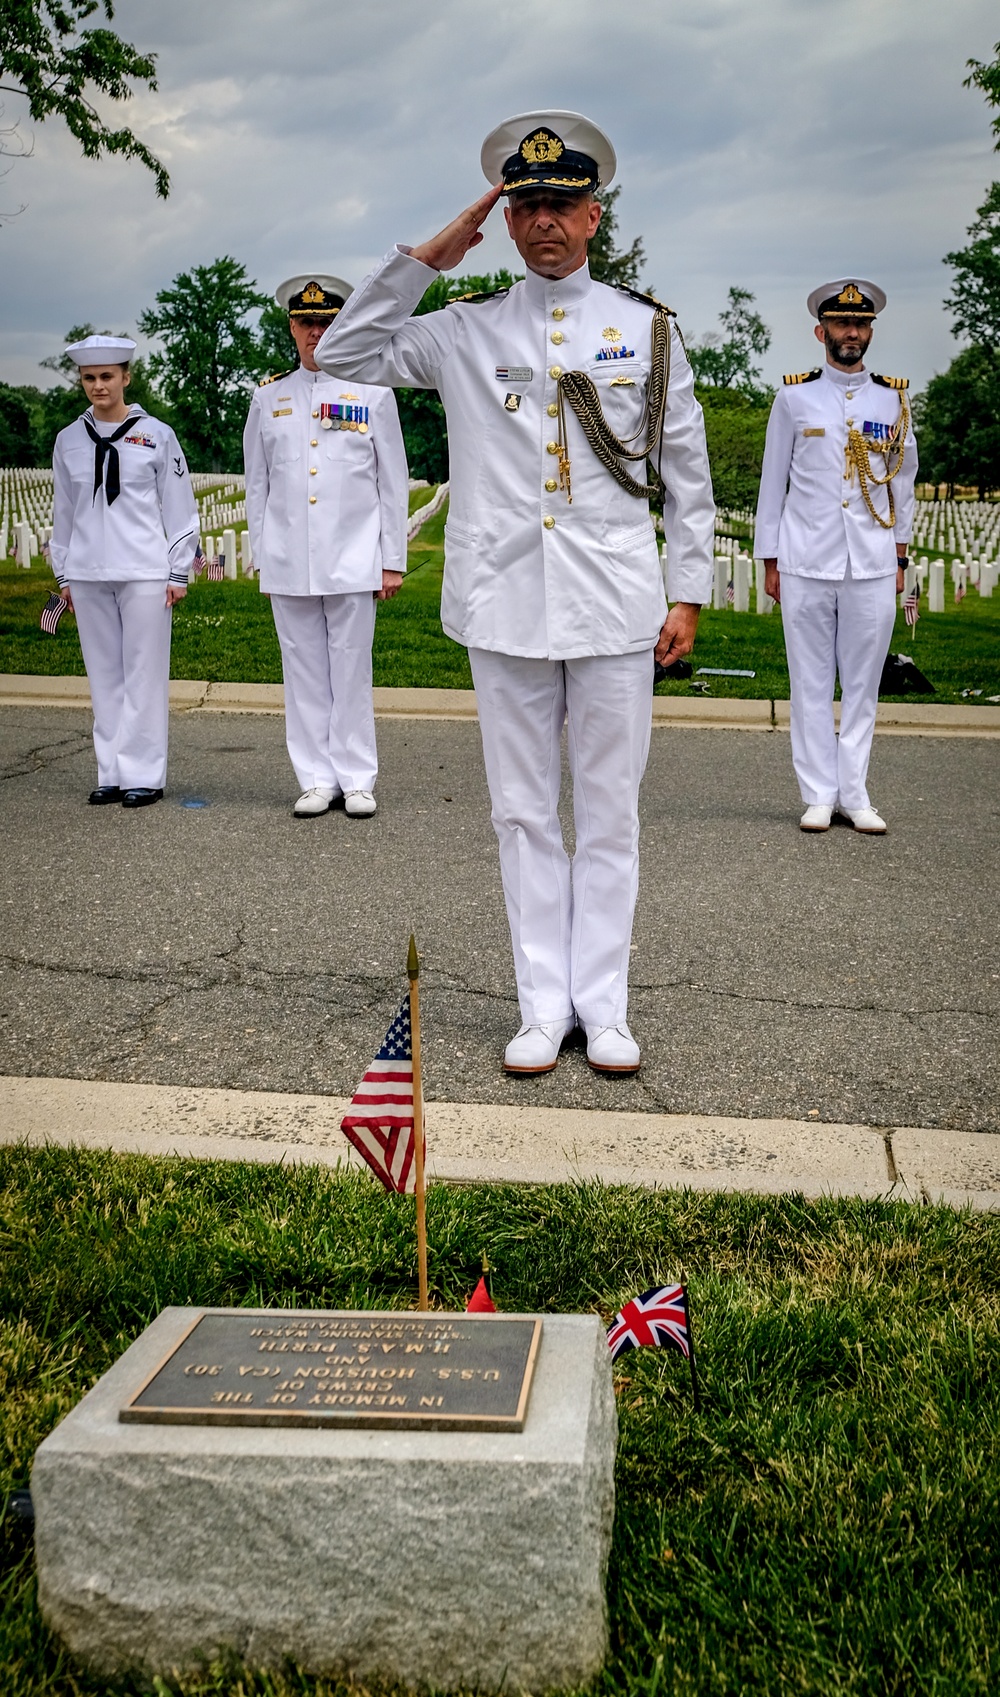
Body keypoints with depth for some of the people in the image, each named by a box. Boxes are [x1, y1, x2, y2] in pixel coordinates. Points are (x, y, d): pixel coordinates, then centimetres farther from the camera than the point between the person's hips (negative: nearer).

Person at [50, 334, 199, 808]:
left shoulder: (157, 436, 1)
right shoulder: (69, 441, 10)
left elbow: (179, 508, 2)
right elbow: (63, 512, 15)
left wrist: (178, 573, -1)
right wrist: (63, 574, 13)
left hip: (144, 573, -3)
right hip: (87, 574, 3)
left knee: (144, 674, -2)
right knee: (104, 676, 6)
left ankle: (143, 776, 3)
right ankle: (111, 774, 12)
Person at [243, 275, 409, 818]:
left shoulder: (373, 392, 5)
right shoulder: (268, 397, 11)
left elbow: (394, 483, 4)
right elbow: (257, 485, 14)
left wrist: (392, 561, 0)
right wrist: (262, 559, 9)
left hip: (353, 561, -2)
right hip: (288, 564, 2)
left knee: (352, 673, 1)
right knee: (304, 673, 5)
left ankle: (357, 780, 9)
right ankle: (317, 780, 13)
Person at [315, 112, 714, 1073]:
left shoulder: (647, 330, 9)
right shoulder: (466, 331, 10)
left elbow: (687, 474, 10)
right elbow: (345, 356, 9)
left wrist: (690, 593, 4)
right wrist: (427, 257, 3)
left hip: (616, 609, -1)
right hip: (505, 607, 1)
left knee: (608, 813, 4)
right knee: (524, 813, 5)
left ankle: (603, 1005, 14)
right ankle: (544, 1006, 15)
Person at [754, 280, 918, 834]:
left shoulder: (894, 398, 8)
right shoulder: (794, 396, 4)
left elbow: (902, 482, 14)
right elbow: (773, 482, 7)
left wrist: (899, 558, 11)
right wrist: (770, 561, 4)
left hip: (872, 568, 1)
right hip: (805, 565, -1)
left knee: (862, 684, 4)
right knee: (811, 684, 2)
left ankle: (855, 796, 11)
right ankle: (819, 795, 9)